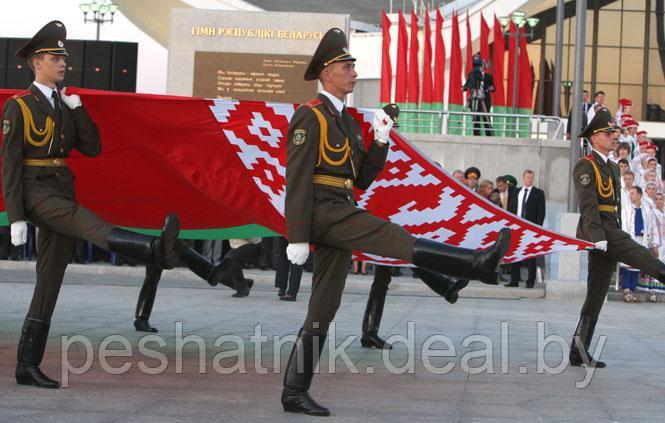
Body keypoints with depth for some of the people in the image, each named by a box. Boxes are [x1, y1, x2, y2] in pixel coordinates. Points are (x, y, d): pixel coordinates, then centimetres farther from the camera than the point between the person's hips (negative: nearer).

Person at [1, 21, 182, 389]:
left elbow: (93, 148, 9)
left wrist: (77, 108, 0)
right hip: (36, 193, -7)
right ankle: (154, 250, -61)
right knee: (84, 221, -35)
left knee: (49, 286, 5)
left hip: (62, 194, 8)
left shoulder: (65, 107, 17)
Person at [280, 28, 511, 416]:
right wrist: (298, 238, -19)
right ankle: (477, 264, -32)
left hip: (341, 217, 9)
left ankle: (295, 393, 8)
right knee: (393, 236, -23)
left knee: (324, 311, 6)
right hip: (323, 210, -9)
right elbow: (297, 179, -13)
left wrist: (381, 142, 4)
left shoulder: (349, 122, 21)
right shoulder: (311, 117, -7)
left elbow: (362, 179, 20)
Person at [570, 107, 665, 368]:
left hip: (611, 232, 9)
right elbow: (589, 204, -16)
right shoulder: (585, 167, -5)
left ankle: (579, 353, 7)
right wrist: (598, 236, -26)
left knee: (596, 296, 6)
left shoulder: (612, 169, 23)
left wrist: (617, 236, 21)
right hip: (596, 230, -9)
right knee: (638, 254, -24)